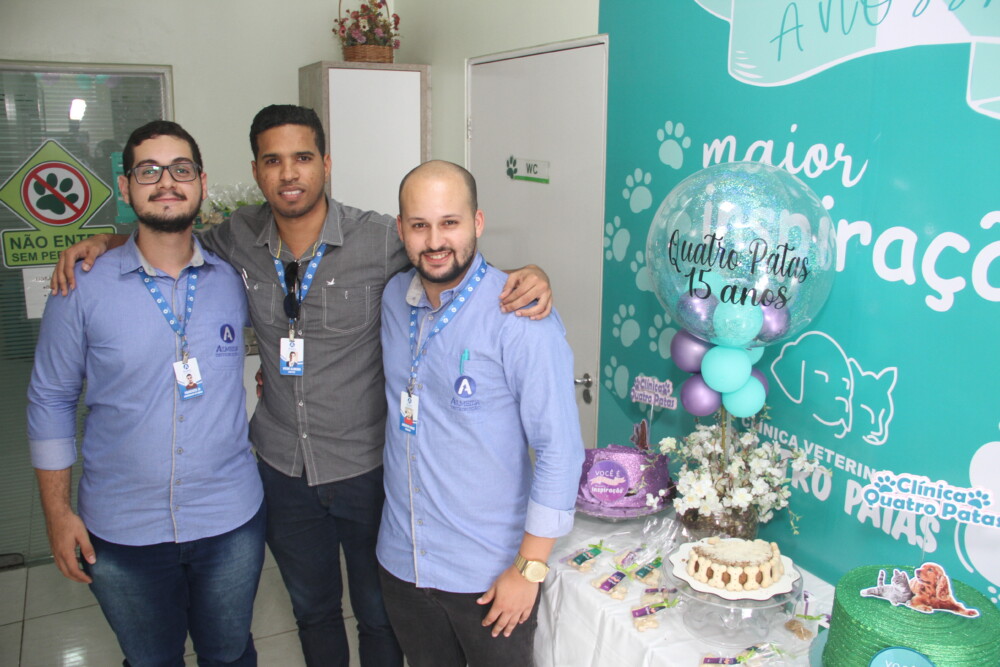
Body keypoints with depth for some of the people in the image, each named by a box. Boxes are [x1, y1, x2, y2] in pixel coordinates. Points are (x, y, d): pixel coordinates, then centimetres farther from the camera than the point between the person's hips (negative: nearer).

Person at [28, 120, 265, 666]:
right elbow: (51, 399, 0)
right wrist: (56, 511, -1)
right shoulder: (82, 288, -8)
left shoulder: (234, 278, -4)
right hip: (122, 536, -1)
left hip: (230, 521, 1)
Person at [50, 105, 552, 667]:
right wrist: (105, 242, -1)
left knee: (379, 612, 18)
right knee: (312, 608, 25)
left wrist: (531, 276, -30)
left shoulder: (380, 240, -18)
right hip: (284, 467, 4)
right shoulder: (240, 237, -6)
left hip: (367, 468, -3)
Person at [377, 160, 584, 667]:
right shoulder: (394, 298, -1)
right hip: (402, 562, 5)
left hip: (489, 576, -5)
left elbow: (559, 448, -19)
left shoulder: (520, 317, -19)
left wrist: (530, 569, -16)